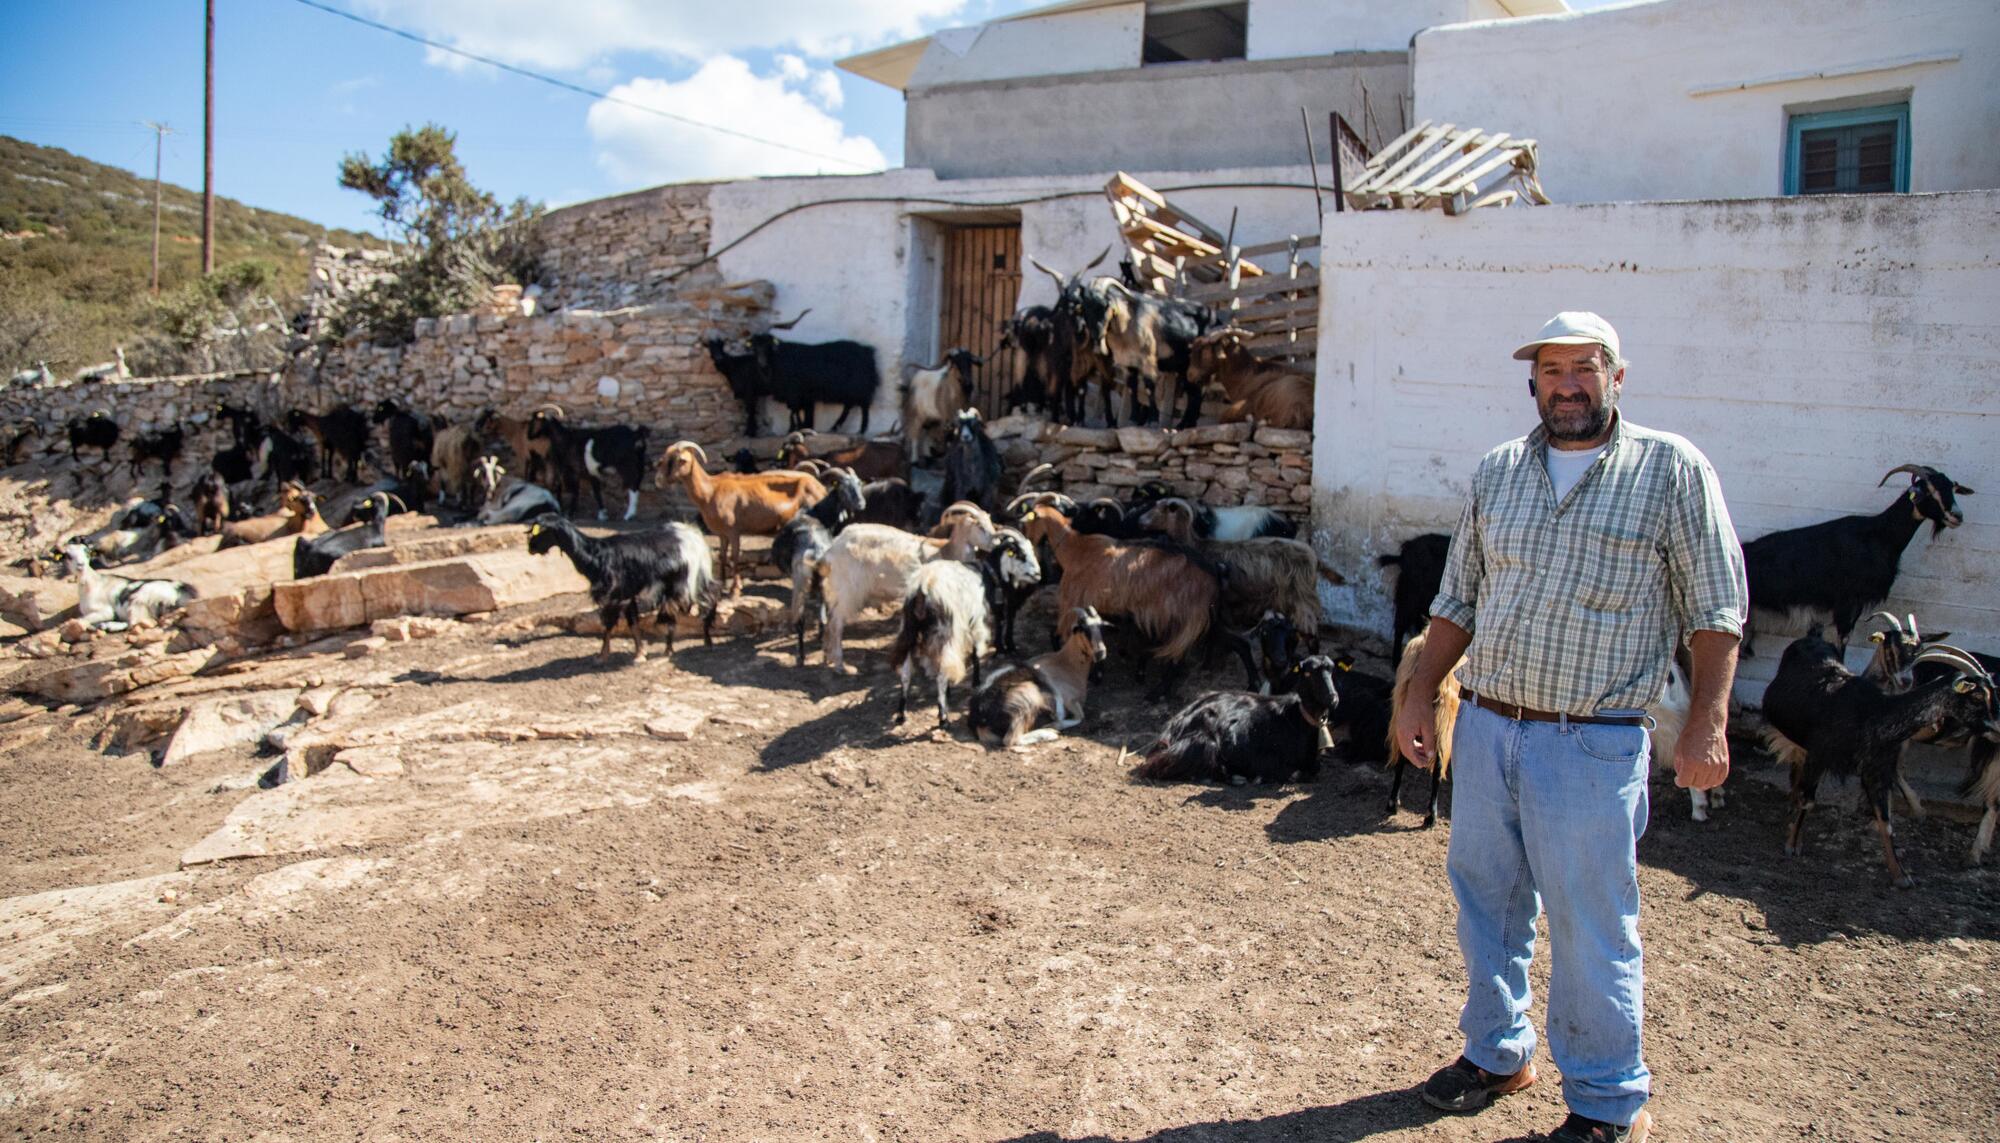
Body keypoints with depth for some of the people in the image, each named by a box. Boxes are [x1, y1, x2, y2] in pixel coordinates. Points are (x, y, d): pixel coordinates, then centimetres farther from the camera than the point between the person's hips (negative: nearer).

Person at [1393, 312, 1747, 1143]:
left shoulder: (1672, 469, -4)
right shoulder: (1497, 472, 9)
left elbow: (1716, 608, -4)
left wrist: (1708, 722, -10)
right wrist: (1420, 696, 10)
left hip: (1592, 745, -5)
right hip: (1483, 729, 5)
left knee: (1590, 929, 3)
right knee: (1486, 904, 16)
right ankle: (1497, 1052, 36)